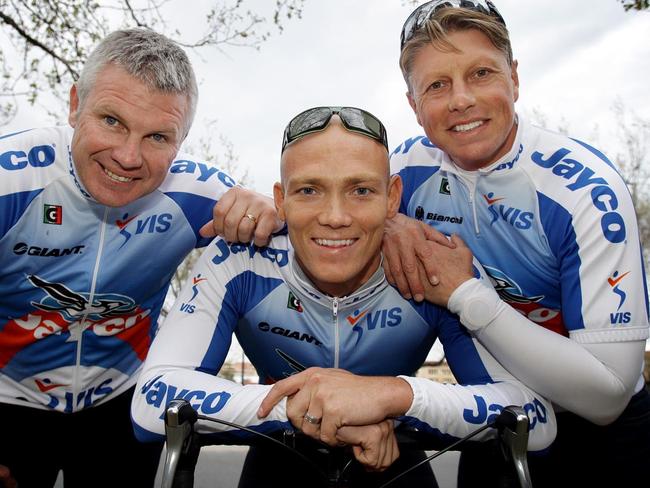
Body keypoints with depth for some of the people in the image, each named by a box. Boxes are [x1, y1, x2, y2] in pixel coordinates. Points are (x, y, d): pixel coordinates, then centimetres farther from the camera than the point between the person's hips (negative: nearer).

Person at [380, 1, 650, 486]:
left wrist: (464, 292, -32)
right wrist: (385, 222, -22)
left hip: (601, 437, -3)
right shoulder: (415, 164, -14)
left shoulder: (588, 190, -26)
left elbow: (606, 395, -28)